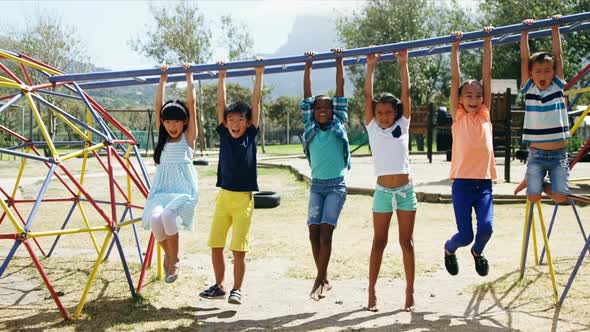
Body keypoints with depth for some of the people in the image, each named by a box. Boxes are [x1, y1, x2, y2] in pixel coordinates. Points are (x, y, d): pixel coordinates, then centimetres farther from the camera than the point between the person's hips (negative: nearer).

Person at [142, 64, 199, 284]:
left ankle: (174, 260, -10)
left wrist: (189, 76, 4)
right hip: (161, 189, 4)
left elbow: (191, 104, 0)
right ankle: (168, 255, 3)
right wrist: (163, 79, 15)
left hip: (184, 190, -4)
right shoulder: (163, 137, 15)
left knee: (168, 215, -33)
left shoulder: (188, 137, 5)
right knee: (155, 219, -26)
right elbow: (158, 105, 14)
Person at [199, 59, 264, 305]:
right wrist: (221, 76, 4)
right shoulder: (224, 134, 4)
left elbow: (256, 102, -3)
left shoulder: (251, 135, -1)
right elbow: (221, 103, 4)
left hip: (244, 199, -3)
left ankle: (237, 289, 11)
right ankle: (220, 286, 22)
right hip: (224, 196, 3)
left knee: (239, 249, -3)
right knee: (215, 245, 6)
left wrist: (259, 74, -4)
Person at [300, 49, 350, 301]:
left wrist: (339, 61, 3)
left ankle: (320, 280, -5)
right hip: (316, 185, 3)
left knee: (326, 231, -11)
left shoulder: (339, 124, 1)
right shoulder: (310, 127, 6)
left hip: (336, 185, -3)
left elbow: (340, 89, 0)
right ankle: (324, 279, 13)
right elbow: (307, 94, 8)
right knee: (314, 233, 1)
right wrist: (308, 66, 10)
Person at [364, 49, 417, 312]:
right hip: (382, 191, 0)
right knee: (379, 242, 6)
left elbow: (406, 93, -1)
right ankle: (371, 292, 12)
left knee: (406, 242, 5)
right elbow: (367, 96, -1)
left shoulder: (402, 126, 4)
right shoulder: (373, 128, 4)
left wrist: (403, 63, -3)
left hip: (405, 190, 0)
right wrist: (370, 66, -2)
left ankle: (410, 292, 11)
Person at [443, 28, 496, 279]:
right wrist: (455, 46, 0)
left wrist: (487, 42, 3)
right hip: (462, 183, -2)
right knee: (464, 235, -2)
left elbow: (487, 74, 6)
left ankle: (477, 251, 21)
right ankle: (449, 249, 34)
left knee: (486, 227, -13)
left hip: (484, 183, 2)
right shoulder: (458, 116, 3)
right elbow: (455, 77, 0)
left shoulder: (485, 115, 8)